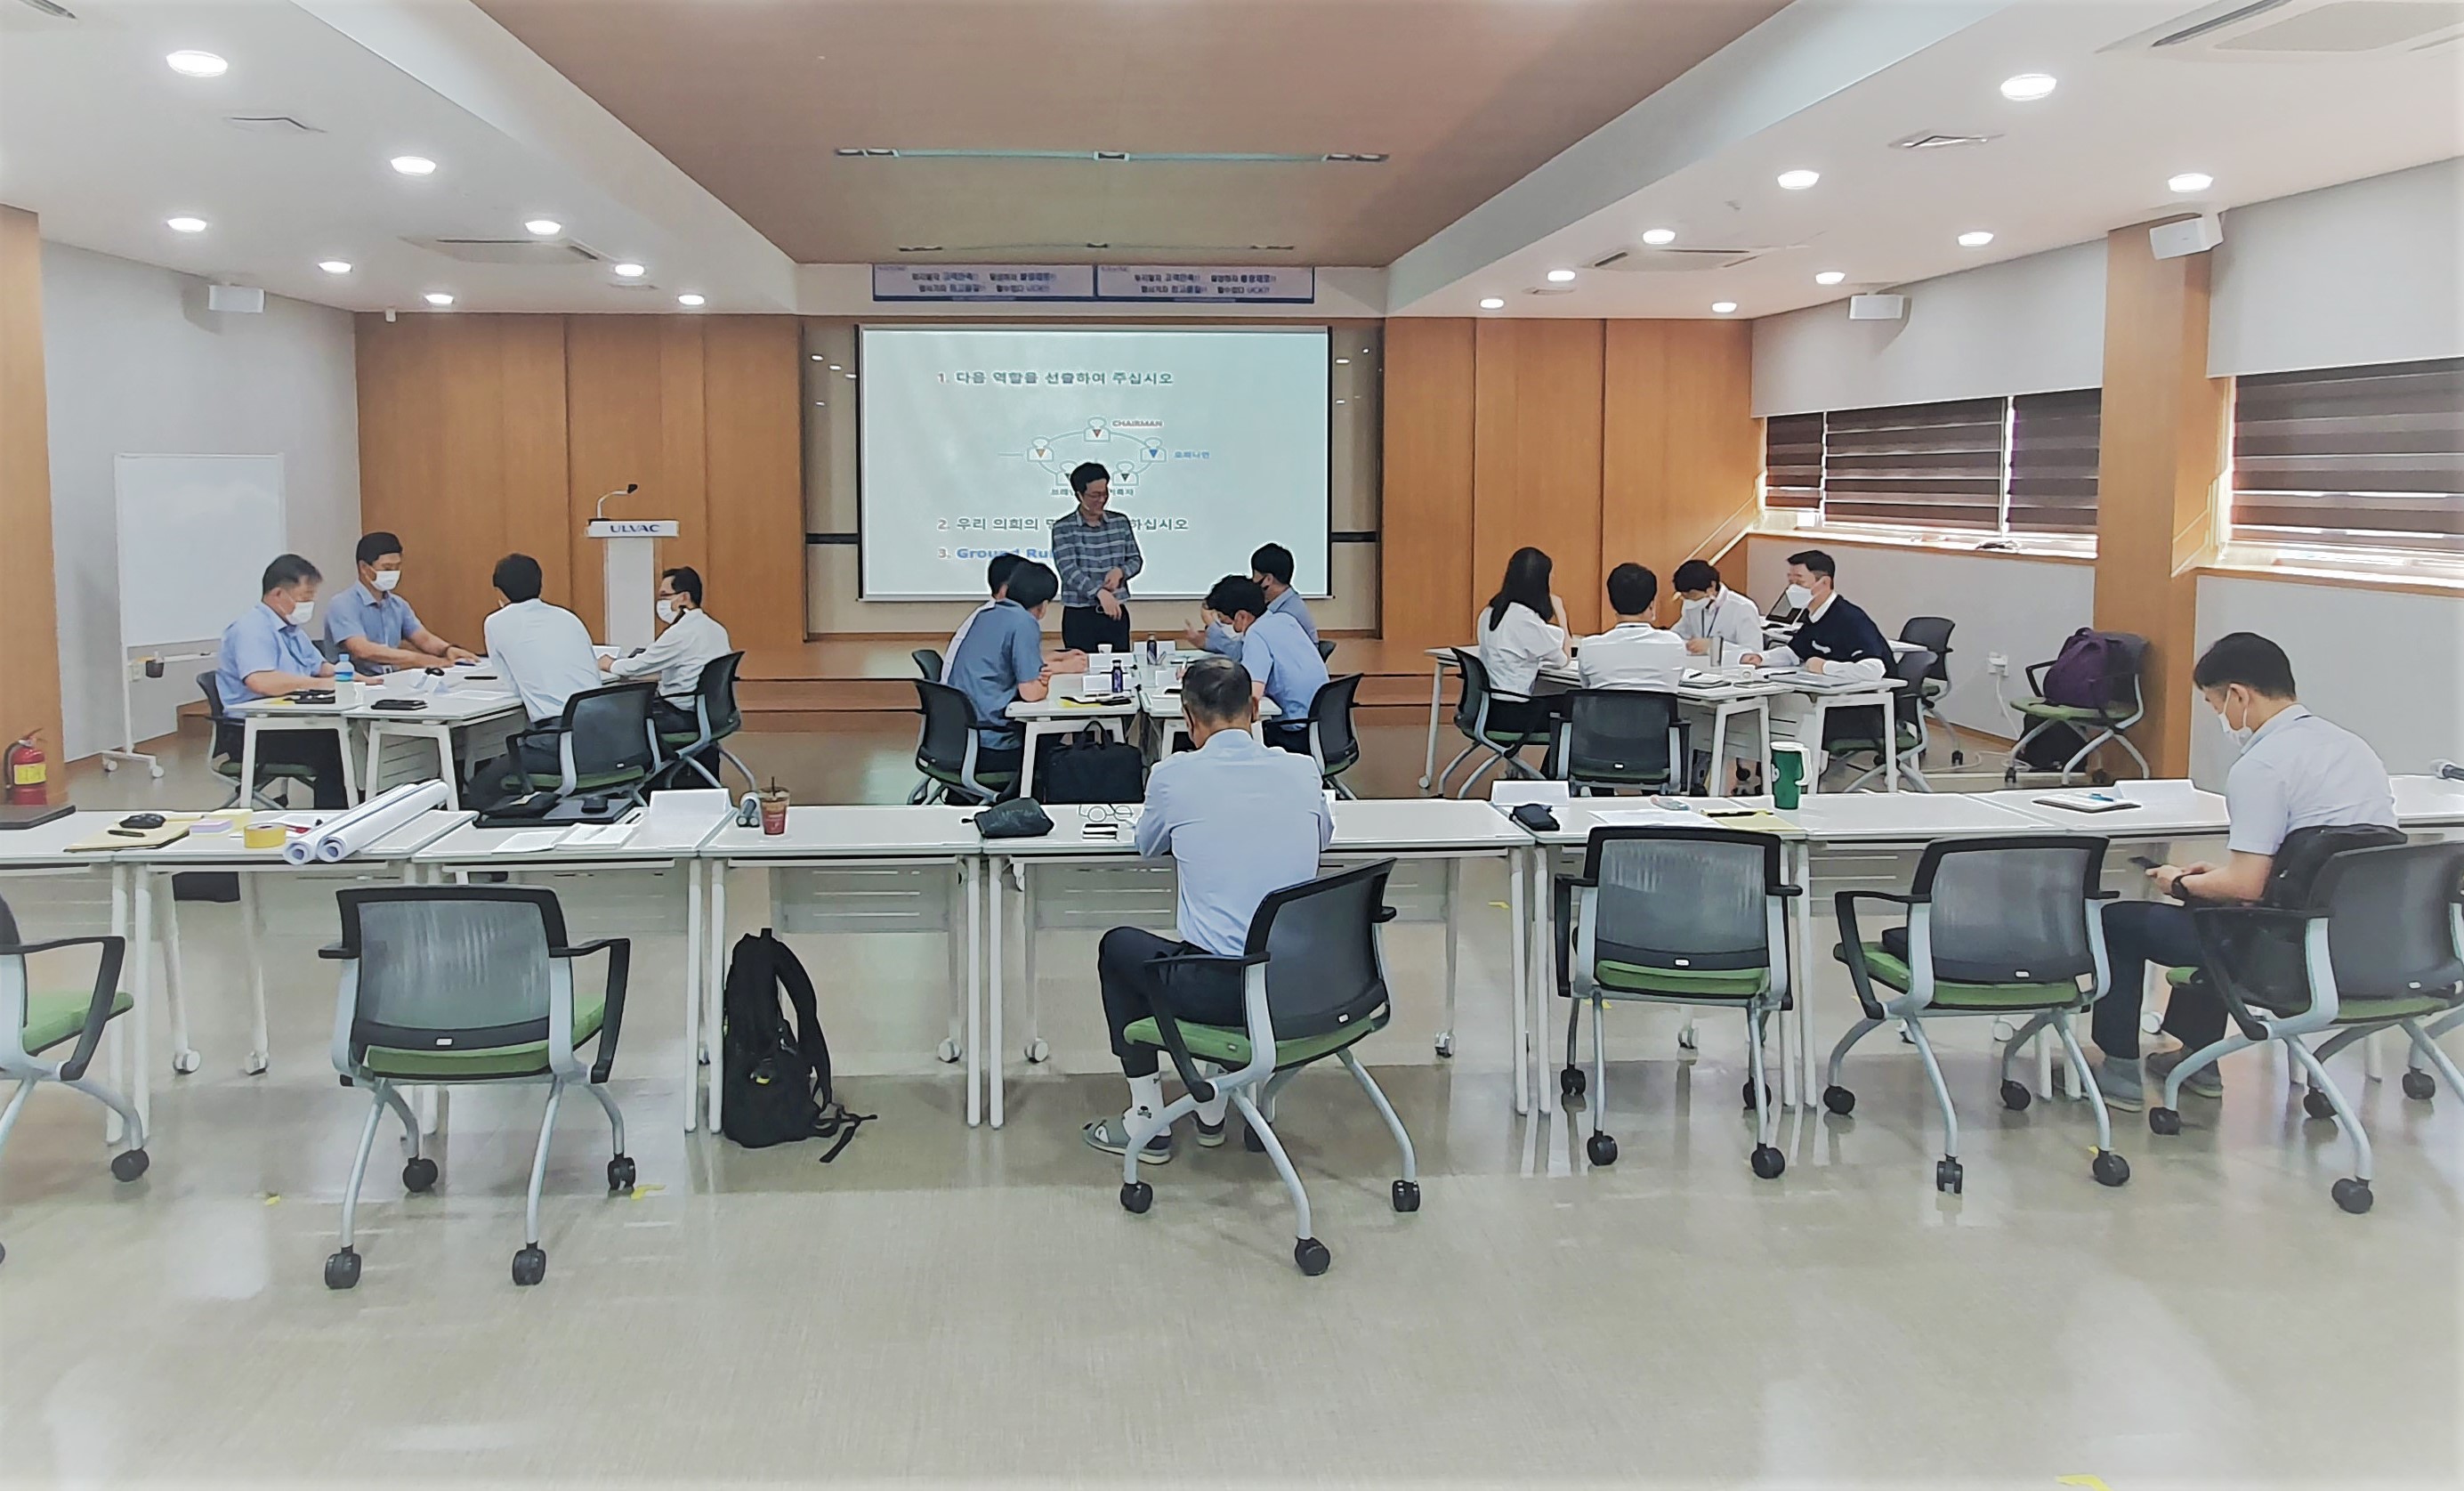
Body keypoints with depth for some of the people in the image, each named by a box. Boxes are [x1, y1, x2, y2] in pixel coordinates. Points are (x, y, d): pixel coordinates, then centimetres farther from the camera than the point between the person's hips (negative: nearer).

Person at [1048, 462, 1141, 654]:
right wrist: (1099, 592, -30)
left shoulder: (1121, 523, 8)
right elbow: (1068, 569, -16)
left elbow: (1136, 559, 14)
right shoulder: (1063, 528, -5)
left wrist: (1120, 571, -10)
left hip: (1116, 613, 3)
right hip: (1079, 616, -3)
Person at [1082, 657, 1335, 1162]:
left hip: (1221, 992, -4)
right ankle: (1212, 1113, 40)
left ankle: (1148, 1123, 28)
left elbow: (1148, 847, 15)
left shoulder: (1174, 775, -7)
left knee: (1119, 946, 26)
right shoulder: (1301, 770, 2)